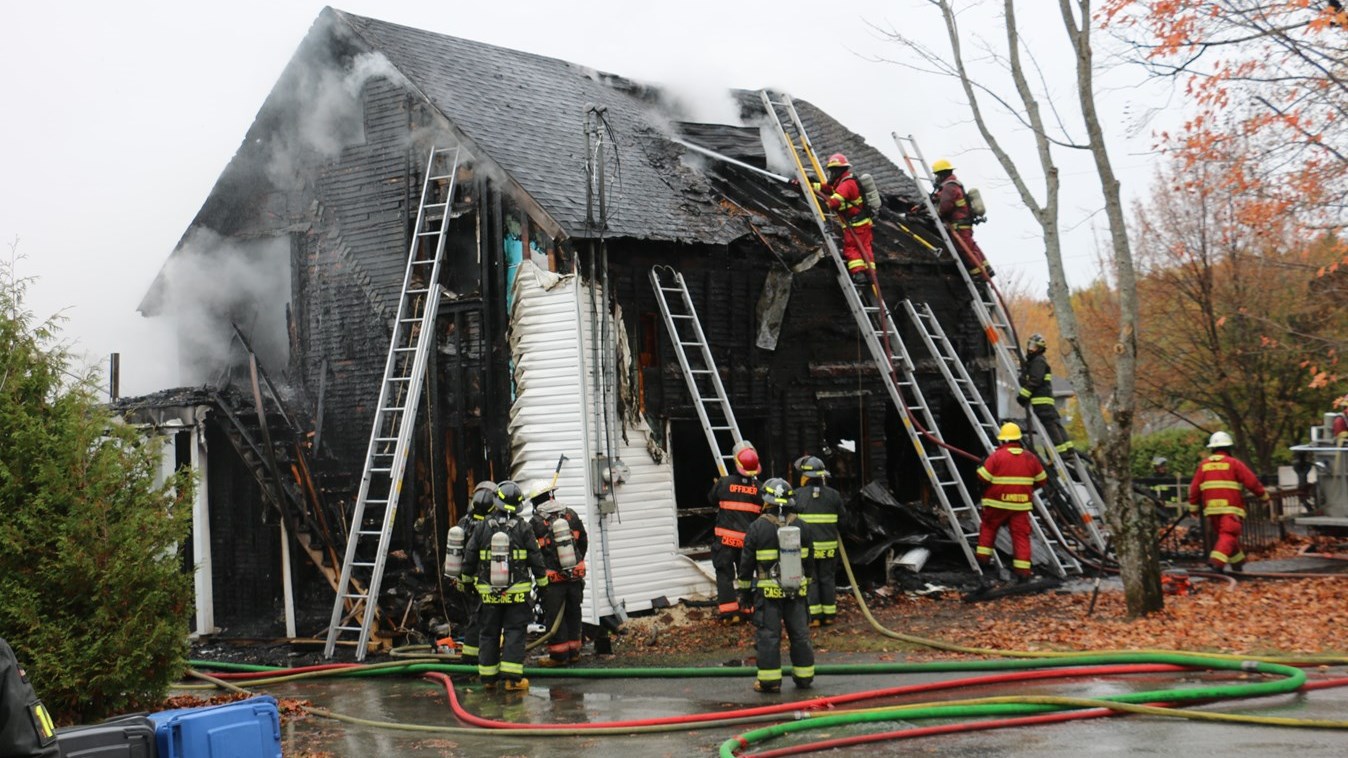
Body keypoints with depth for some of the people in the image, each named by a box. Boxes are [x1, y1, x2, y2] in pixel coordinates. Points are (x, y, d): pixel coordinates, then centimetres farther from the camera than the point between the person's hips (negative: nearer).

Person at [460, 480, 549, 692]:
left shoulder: (482, 527, 0)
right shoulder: (523, 528, -5)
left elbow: (469, 556, 7)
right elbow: (535, 557, -1)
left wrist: (467, 579, 22)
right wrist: (542, 581, 11)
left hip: (488, 591, 2)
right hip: (517, 592, -2)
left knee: (488, 634, 11)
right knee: (514, 632, 2)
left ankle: (488, 677, 17)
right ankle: (512, 678, -5)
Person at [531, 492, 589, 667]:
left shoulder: (536, 522, -12)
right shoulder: (570, 515, 1)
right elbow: (583, 541, 11)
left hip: (553, 578, -4)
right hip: (575, 574, 4)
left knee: (554, 615, 5)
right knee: (573, 613, 16)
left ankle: (559, 655, 7)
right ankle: (573, 651, 23)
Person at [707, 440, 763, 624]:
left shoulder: (724, 483, -9)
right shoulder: (758, 487, -6)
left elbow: (711, 499, 8)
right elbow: (764, 512, 1)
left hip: (726, 538, -2)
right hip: (749, 538, 2)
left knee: (725, 574, 3)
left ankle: (728, 612, -2)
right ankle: (747, 609, 19)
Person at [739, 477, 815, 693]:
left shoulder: (758, 527, -10)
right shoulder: (801, 526, 4)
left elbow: (747, 562, -5)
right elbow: (809, 560, 13)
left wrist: (745, 588, 6)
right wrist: (806, 583, 24)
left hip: (768, 591, -4)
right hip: (797, 590, 4)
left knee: (768, 635, 1)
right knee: (800, 633, 11)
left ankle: (769, 680, 2)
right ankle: (804, 676, 19)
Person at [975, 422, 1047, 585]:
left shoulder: (996, 456, -9)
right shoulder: (1030, 457, 5)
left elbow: (982, 478, -12)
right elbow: (1042, 480, 14)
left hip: (997, 503, -2)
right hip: (1021, 504, 2)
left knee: (988, 529, 18)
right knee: (1021, 536, 4)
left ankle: (983, 559, 14)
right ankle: (1023, 572, -1)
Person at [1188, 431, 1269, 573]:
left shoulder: (1204, 465, 11)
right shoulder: (1233, 463, -1)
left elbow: (1195, 488, 9)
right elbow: (1252, 481, -1)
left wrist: (1193, 507, 15)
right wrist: (1264, 496, 12)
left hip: (1211, 508, 5)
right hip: (1231, 508, -5)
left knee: (1224, 535, 18)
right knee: (1228, 536, -10)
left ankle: (1237, 563, 27)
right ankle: (1217, 560, -31)